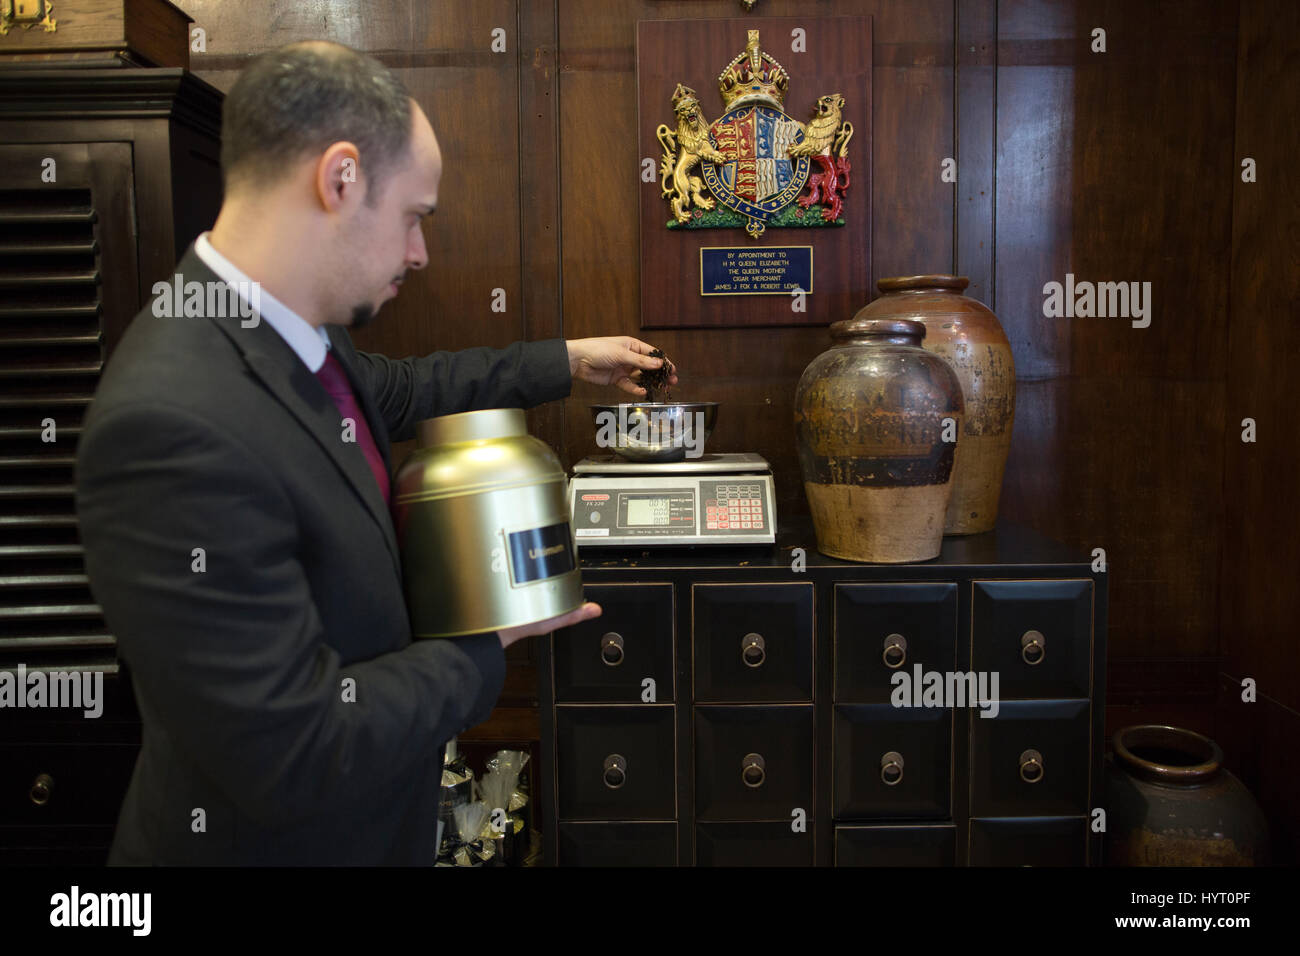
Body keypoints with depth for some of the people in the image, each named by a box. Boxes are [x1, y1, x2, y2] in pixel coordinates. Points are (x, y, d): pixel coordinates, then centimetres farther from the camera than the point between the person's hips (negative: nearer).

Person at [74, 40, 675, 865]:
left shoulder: (291, 332, -9)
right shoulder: (172, 424, -35)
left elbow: (395, 389, 15)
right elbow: (297, 757, -32)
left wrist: (567, 361, 19)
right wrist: (488, 649, -18)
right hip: (275, 834, -7)